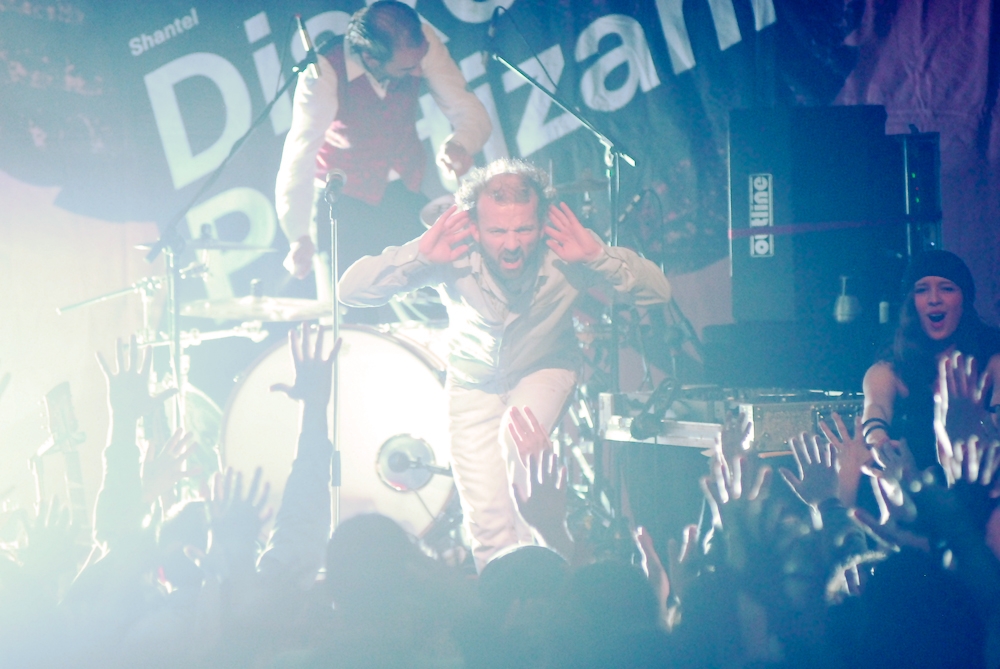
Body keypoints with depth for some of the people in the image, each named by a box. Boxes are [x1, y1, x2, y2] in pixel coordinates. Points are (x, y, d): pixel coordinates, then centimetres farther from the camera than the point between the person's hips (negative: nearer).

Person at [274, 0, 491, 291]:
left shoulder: (421, 42, -20)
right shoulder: (323, 75, -30)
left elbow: (471, 113, -14)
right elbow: (299, 157, -31)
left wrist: (459, 145, -36)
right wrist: (299, 237, -37)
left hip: (408, 190, 4)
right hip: (343, 199, -3)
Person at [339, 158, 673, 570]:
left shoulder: (567, 251, -30)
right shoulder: (452, 254, -31)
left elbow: (658, 291, -26)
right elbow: (350, 290, -31)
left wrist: (596, 255, -41)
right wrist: (419, 255, -44)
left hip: (544, 369, -1)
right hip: (475, 377, 1)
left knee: (518, 439, -31)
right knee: (486, 524, -2)